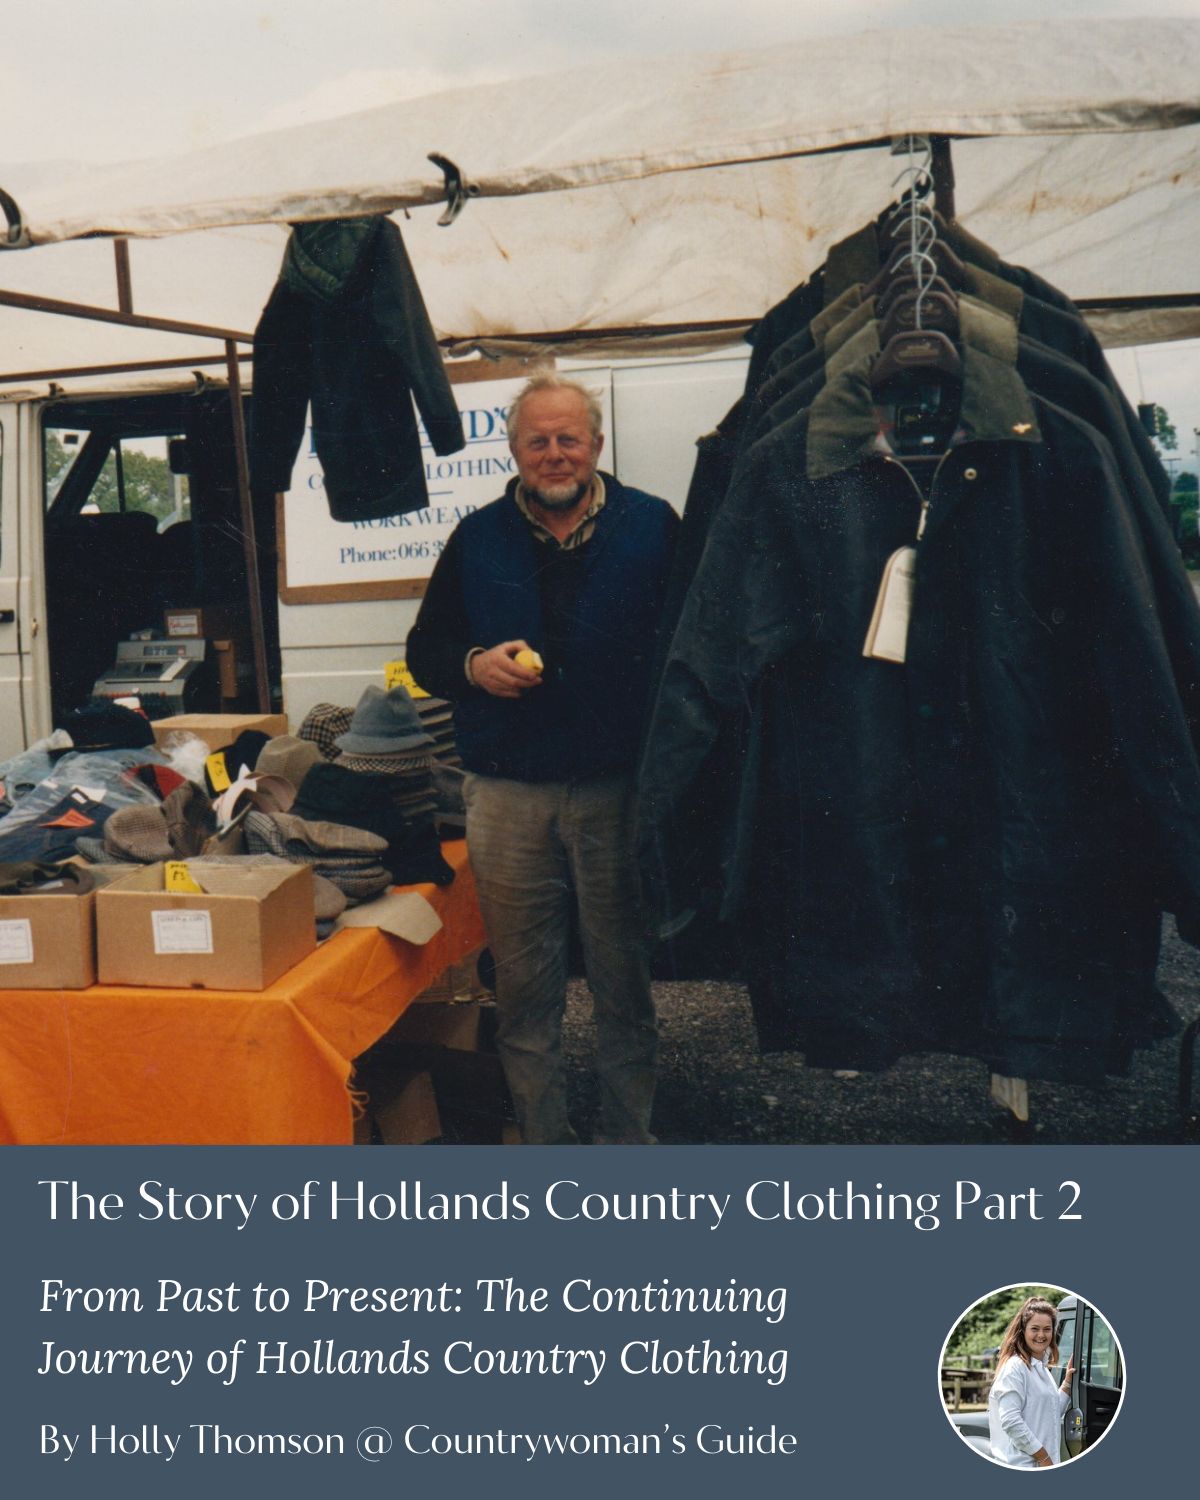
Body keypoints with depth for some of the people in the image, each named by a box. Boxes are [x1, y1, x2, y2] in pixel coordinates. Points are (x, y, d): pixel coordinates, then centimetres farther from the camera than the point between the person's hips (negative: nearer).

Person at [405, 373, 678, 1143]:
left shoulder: (653, 527, 3)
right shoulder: (478, 540, 9)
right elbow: (425, 651, 14)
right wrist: (475, 666, -9)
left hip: (619, 791, -1)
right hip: (509, 798, 2)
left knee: (625, 979, 9)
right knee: (524, 989, 9)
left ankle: (630, 1142, 25)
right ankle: (543, 1142, 24)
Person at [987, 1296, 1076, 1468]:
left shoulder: (1042, 1368, 16)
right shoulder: (1015, 1367, -12)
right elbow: (1010, 1421, -19)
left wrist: (1068, 1381, 14)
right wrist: (1043, 1457, -15)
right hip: (1021, 1465, -9)